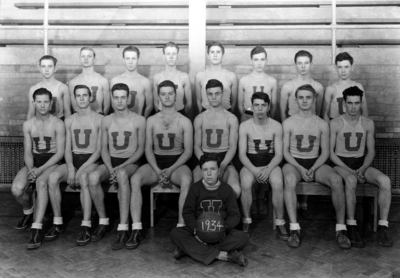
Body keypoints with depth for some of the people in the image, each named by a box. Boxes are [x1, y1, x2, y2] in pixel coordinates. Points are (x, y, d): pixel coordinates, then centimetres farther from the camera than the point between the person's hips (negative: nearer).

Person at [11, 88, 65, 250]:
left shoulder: (58, 124, -6)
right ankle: (28, 212, 13)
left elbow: (60, 153, -9)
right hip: (33, 161, 4)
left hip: (52, 161, -4)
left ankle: (37, 228, -36)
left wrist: (41, 169, -20)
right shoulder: (28, 125, 6)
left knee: (41, 182, -36)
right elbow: (27, 152, 5)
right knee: (16, 189, -22)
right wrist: (31, 169, -16)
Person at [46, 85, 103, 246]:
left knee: (84, 178, -37)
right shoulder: (69, 121, 13)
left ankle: (86, 226, -34)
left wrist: (81, 169, -16)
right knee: (52, 177, -26)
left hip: (92, 161, -4)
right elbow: (67, 148, 8)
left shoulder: (99, 120, -1)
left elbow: (99, 149, -5)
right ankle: (57, 223, -15)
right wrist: (70, 168, -11)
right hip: (73, 160, 4)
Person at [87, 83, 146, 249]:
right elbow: (104, 148, 8)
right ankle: (103, 222, -11)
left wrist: (122, 167, -14)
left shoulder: (139, 120, -1)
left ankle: (123, 229, -38)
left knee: (122, 174, -39)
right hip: (111, 161, 3)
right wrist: (110, 168, -11)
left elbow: (141, 148, -1)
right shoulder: (106, 121, 8)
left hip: (131, 162, -3)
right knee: (93, 177, -30)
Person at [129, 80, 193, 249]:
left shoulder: (184, 122, 3)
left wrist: (170, 170, -16)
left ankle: (181, 227, -33)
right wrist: (157, 170, -12)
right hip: (155, 162, 2)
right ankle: (136, 230, -28)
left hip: (177, 162, -2)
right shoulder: (151, 120, 10)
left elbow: (188, 151, -2)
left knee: (187, 180, -36)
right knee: (135, 179, -28)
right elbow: (148, 149, 6)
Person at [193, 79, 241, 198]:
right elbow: (197, 146, 7)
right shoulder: (199, 119, 11)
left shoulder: (231, 119, 7)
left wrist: (222, 166, -18)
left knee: (236, 190, -30)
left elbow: (233, 147, 0)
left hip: (225, 159, 0)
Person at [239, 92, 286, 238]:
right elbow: (242, 154, -5)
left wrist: (268, 169, -21)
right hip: (250, 164, 0)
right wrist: (254, 170, -21)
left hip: (270, 163, 0)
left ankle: (280, 222, -15)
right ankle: (246, 221, -13)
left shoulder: (276, 126, -1)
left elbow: (279, 155, -3)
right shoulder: (244, 126, -2)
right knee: (246, 183, -32)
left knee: (278, 184, -31)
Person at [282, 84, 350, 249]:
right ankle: (294, 229, -35)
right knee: (289, 180, -37)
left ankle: (341, 228, -19)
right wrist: (300, 168, -15)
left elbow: (325, 152, 5)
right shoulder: (288, 123, 2)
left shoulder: (322, 124, 7)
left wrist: (313, 169, -12)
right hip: (293, 163, -2)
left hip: (316, 163, 2)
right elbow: (285, 151, 0)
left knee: (337, 180, -28)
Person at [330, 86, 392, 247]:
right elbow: (330, 152, -6)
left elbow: (371, 151, 9)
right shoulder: (335, 124, -4)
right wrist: (350, 171, -15)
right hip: (340, 164, -4)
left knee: (385, 180, -25)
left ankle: (383, 229, -23)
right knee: (351, 180, -38)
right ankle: (351, 228, -30)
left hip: (361, 163, 4)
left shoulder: (368, 124, 7)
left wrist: (363, 169, -11)